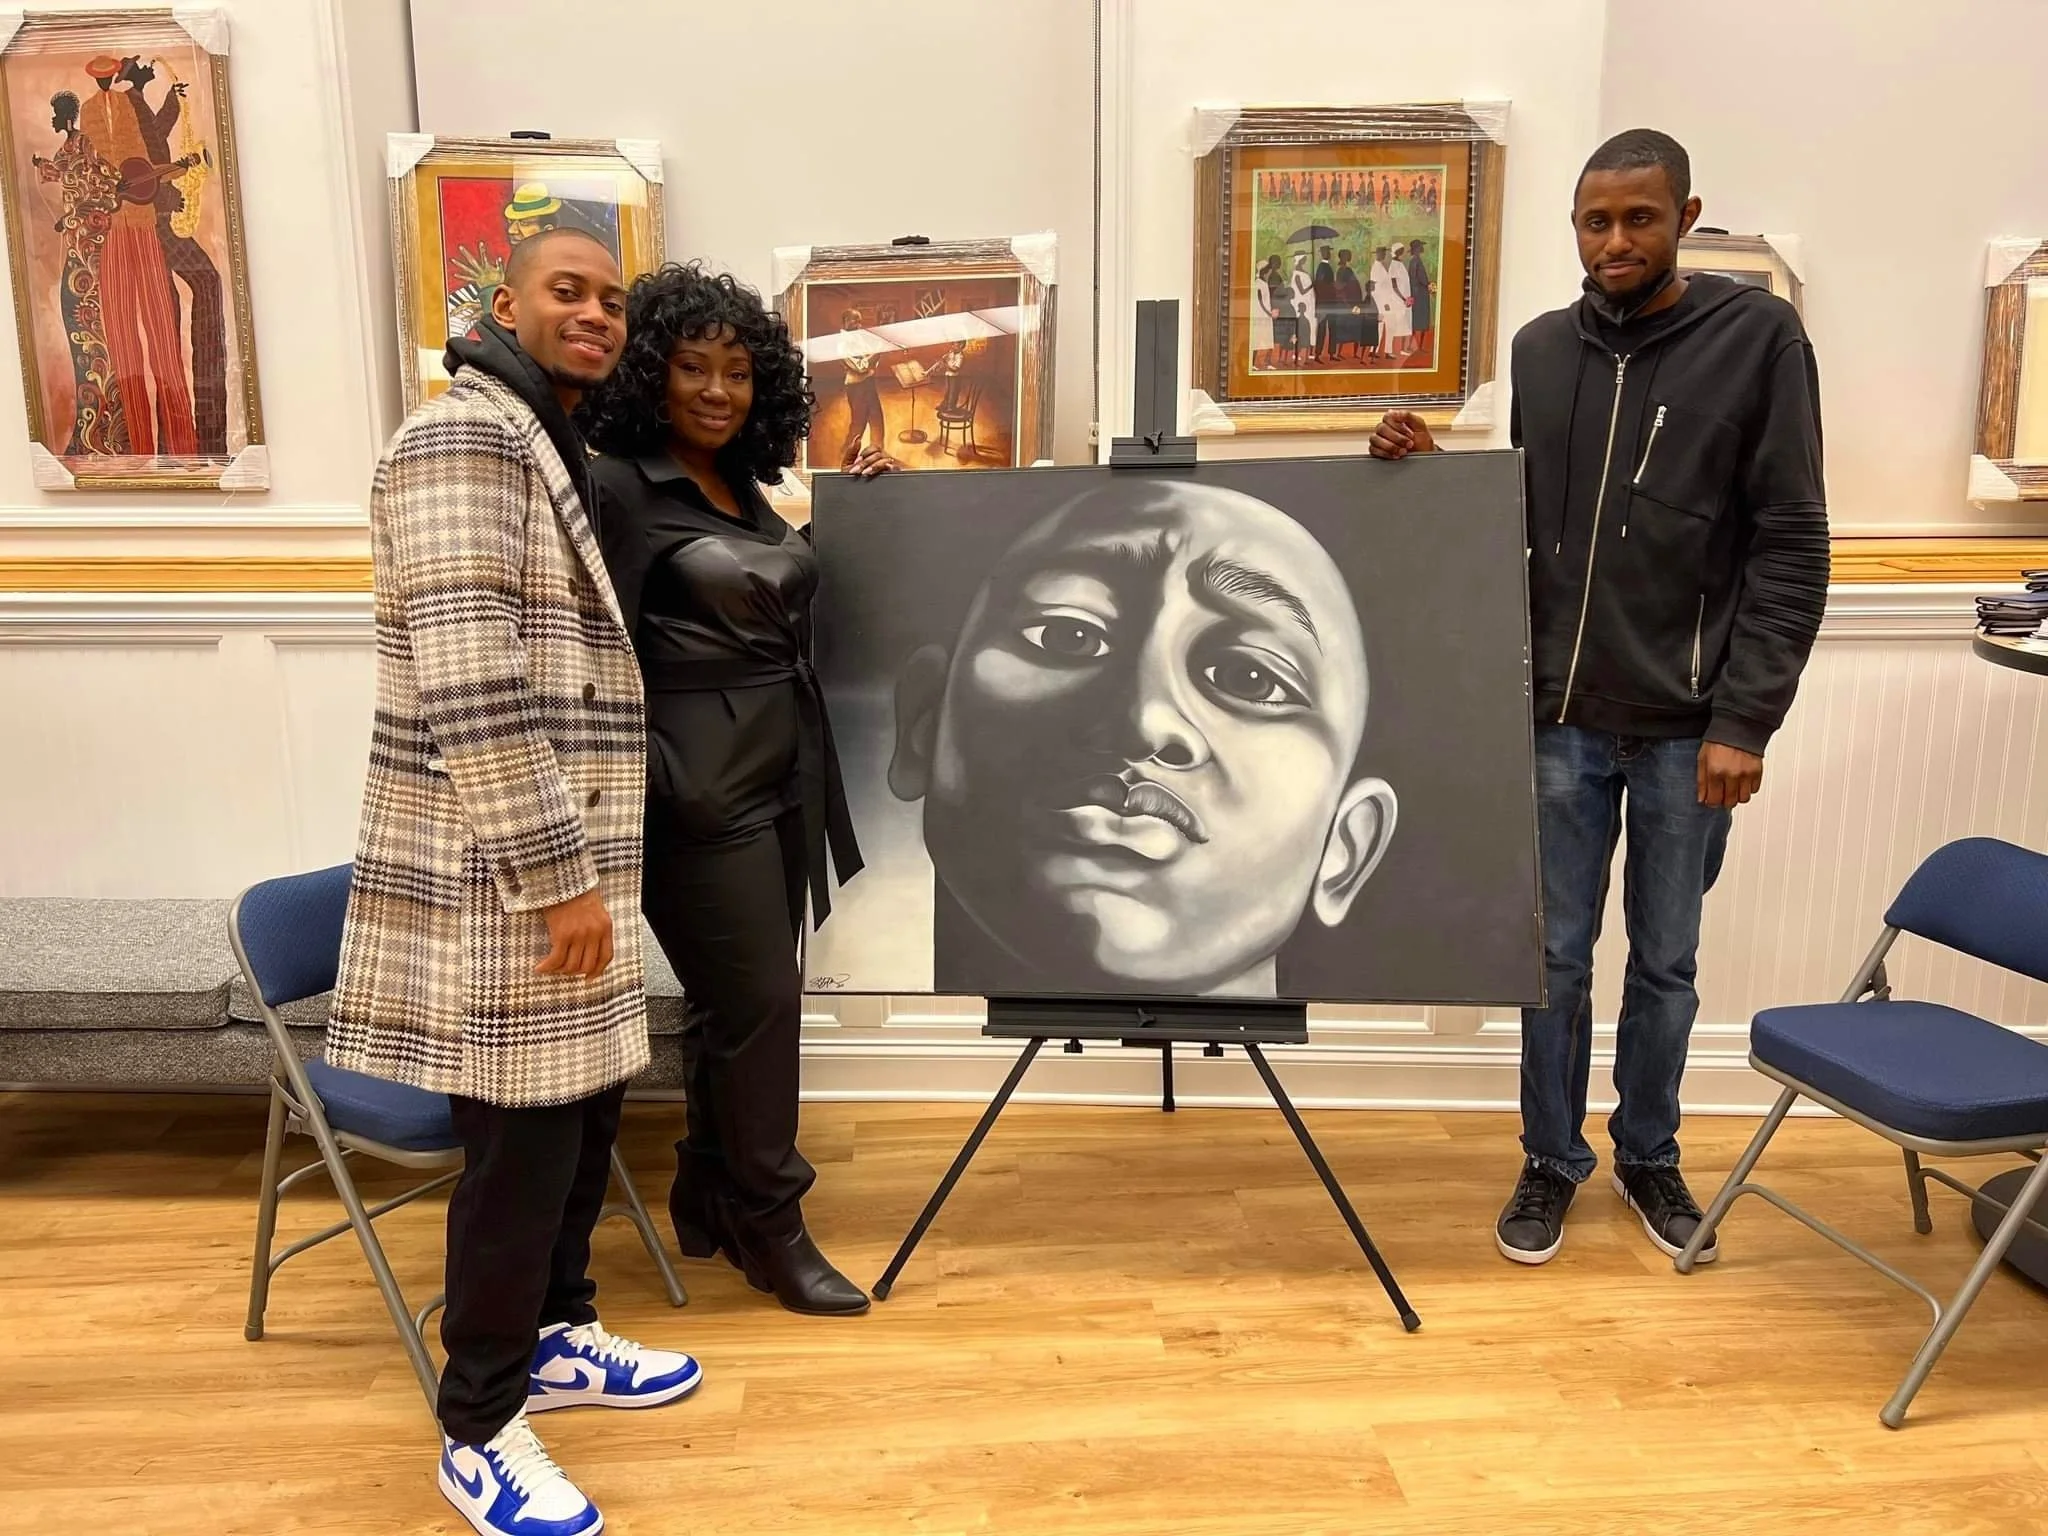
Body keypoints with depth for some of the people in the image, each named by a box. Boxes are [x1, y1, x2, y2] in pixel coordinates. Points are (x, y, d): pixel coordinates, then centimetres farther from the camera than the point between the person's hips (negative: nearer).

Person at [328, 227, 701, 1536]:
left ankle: (557, 1334, 38)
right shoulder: (465, 438, -15)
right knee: (524, 1136, 1)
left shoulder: (555, 447, 17)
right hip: (498, 878, -10)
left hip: (562, 858, 10)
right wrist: (557, 877, -22)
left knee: (586, 1107, 18)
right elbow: (470, 689, -23)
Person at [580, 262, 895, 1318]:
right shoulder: (622, 488, -10)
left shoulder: (743, 487, 13)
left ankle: (708, 1207, 30)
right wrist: (652, 789, -17)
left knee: (735, 1003, 14)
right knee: (758, 1003, -1)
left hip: (779, 781, 8)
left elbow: (784, 610, 18)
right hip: (699, 791, -8)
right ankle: (771, 1228, 16)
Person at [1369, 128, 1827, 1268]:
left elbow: (1792, 550, -6)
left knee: (1666, 960, 12)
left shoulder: (1760, 339, -4)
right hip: (1561, 717, 2)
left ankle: (1650, 1156, 33)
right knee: (1558, 955, 10)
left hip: (1688, 726, -2)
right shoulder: (1541, 350, 7)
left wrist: (1744, 720, -12)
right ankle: (1553, 1163, 28)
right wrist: (1433, 473, -5)